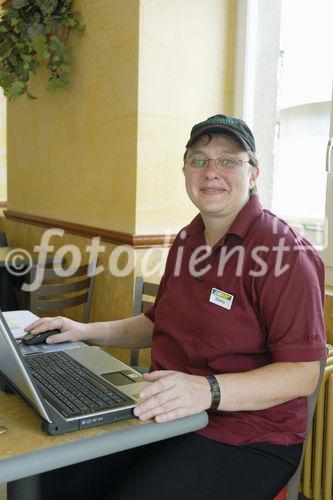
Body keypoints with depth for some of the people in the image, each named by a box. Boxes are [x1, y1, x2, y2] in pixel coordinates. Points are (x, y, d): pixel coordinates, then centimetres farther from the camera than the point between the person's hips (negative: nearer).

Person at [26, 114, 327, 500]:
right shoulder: (188, 239, 11)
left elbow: (303, 373, -19)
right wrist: (89, 332, 10)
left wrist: (208, 390, -32)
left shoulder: (284, 252, -15)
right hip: (164, 412, 7)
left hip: (243, 436, -6)